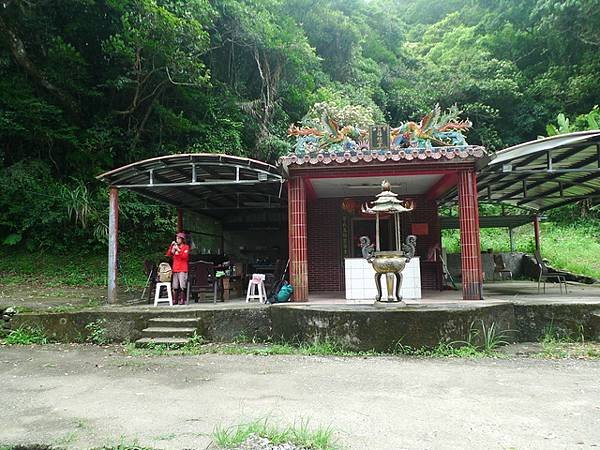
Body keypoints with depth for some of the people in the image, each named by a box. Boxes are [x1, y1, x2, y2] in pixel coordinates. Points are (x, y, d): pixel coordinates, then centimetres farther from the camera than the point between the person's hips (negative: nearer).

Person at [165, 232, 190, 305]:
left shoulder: (186, 247, 3)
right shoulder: (174, 246, 18)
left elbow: (185, 256, -11)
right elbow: (168, 255, 12)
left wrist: (178, 250, -13)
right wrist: (171, 246, 3)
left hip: (182, 270, -5)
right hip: (175, 269, 5)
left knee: (182, 286, -12)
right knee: (175, 286, 2)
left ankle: (182, 300, -10)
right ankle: (175, 300, 6)